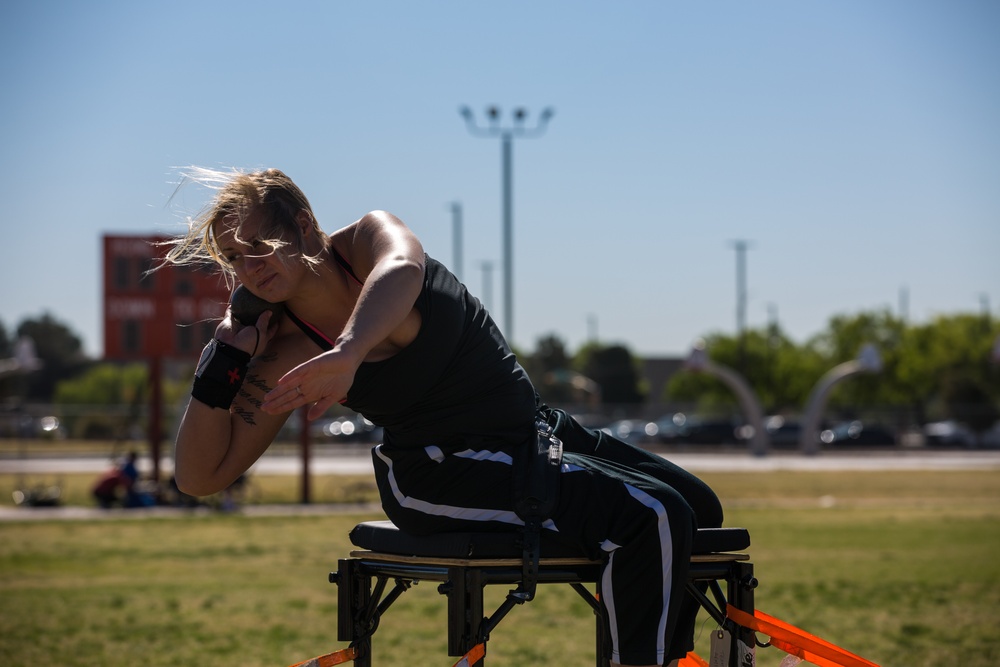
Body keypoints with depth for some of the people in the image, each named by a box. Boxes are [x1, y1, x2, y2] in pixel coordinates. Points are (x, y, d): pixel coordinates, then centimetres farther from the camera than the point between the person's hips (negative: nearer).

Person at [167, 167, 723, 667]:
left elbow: (401, 269, -38)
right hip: (443, 474, -6)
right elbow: (201, 475, -16)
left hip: (533, 426, 6)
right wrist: (224, 360, -24)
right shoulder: (285, 360, -15)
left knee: (697, 507, 10)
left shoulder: (368, 239, -11)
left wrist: (348, 352, -58)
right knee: (653, 519, -25)